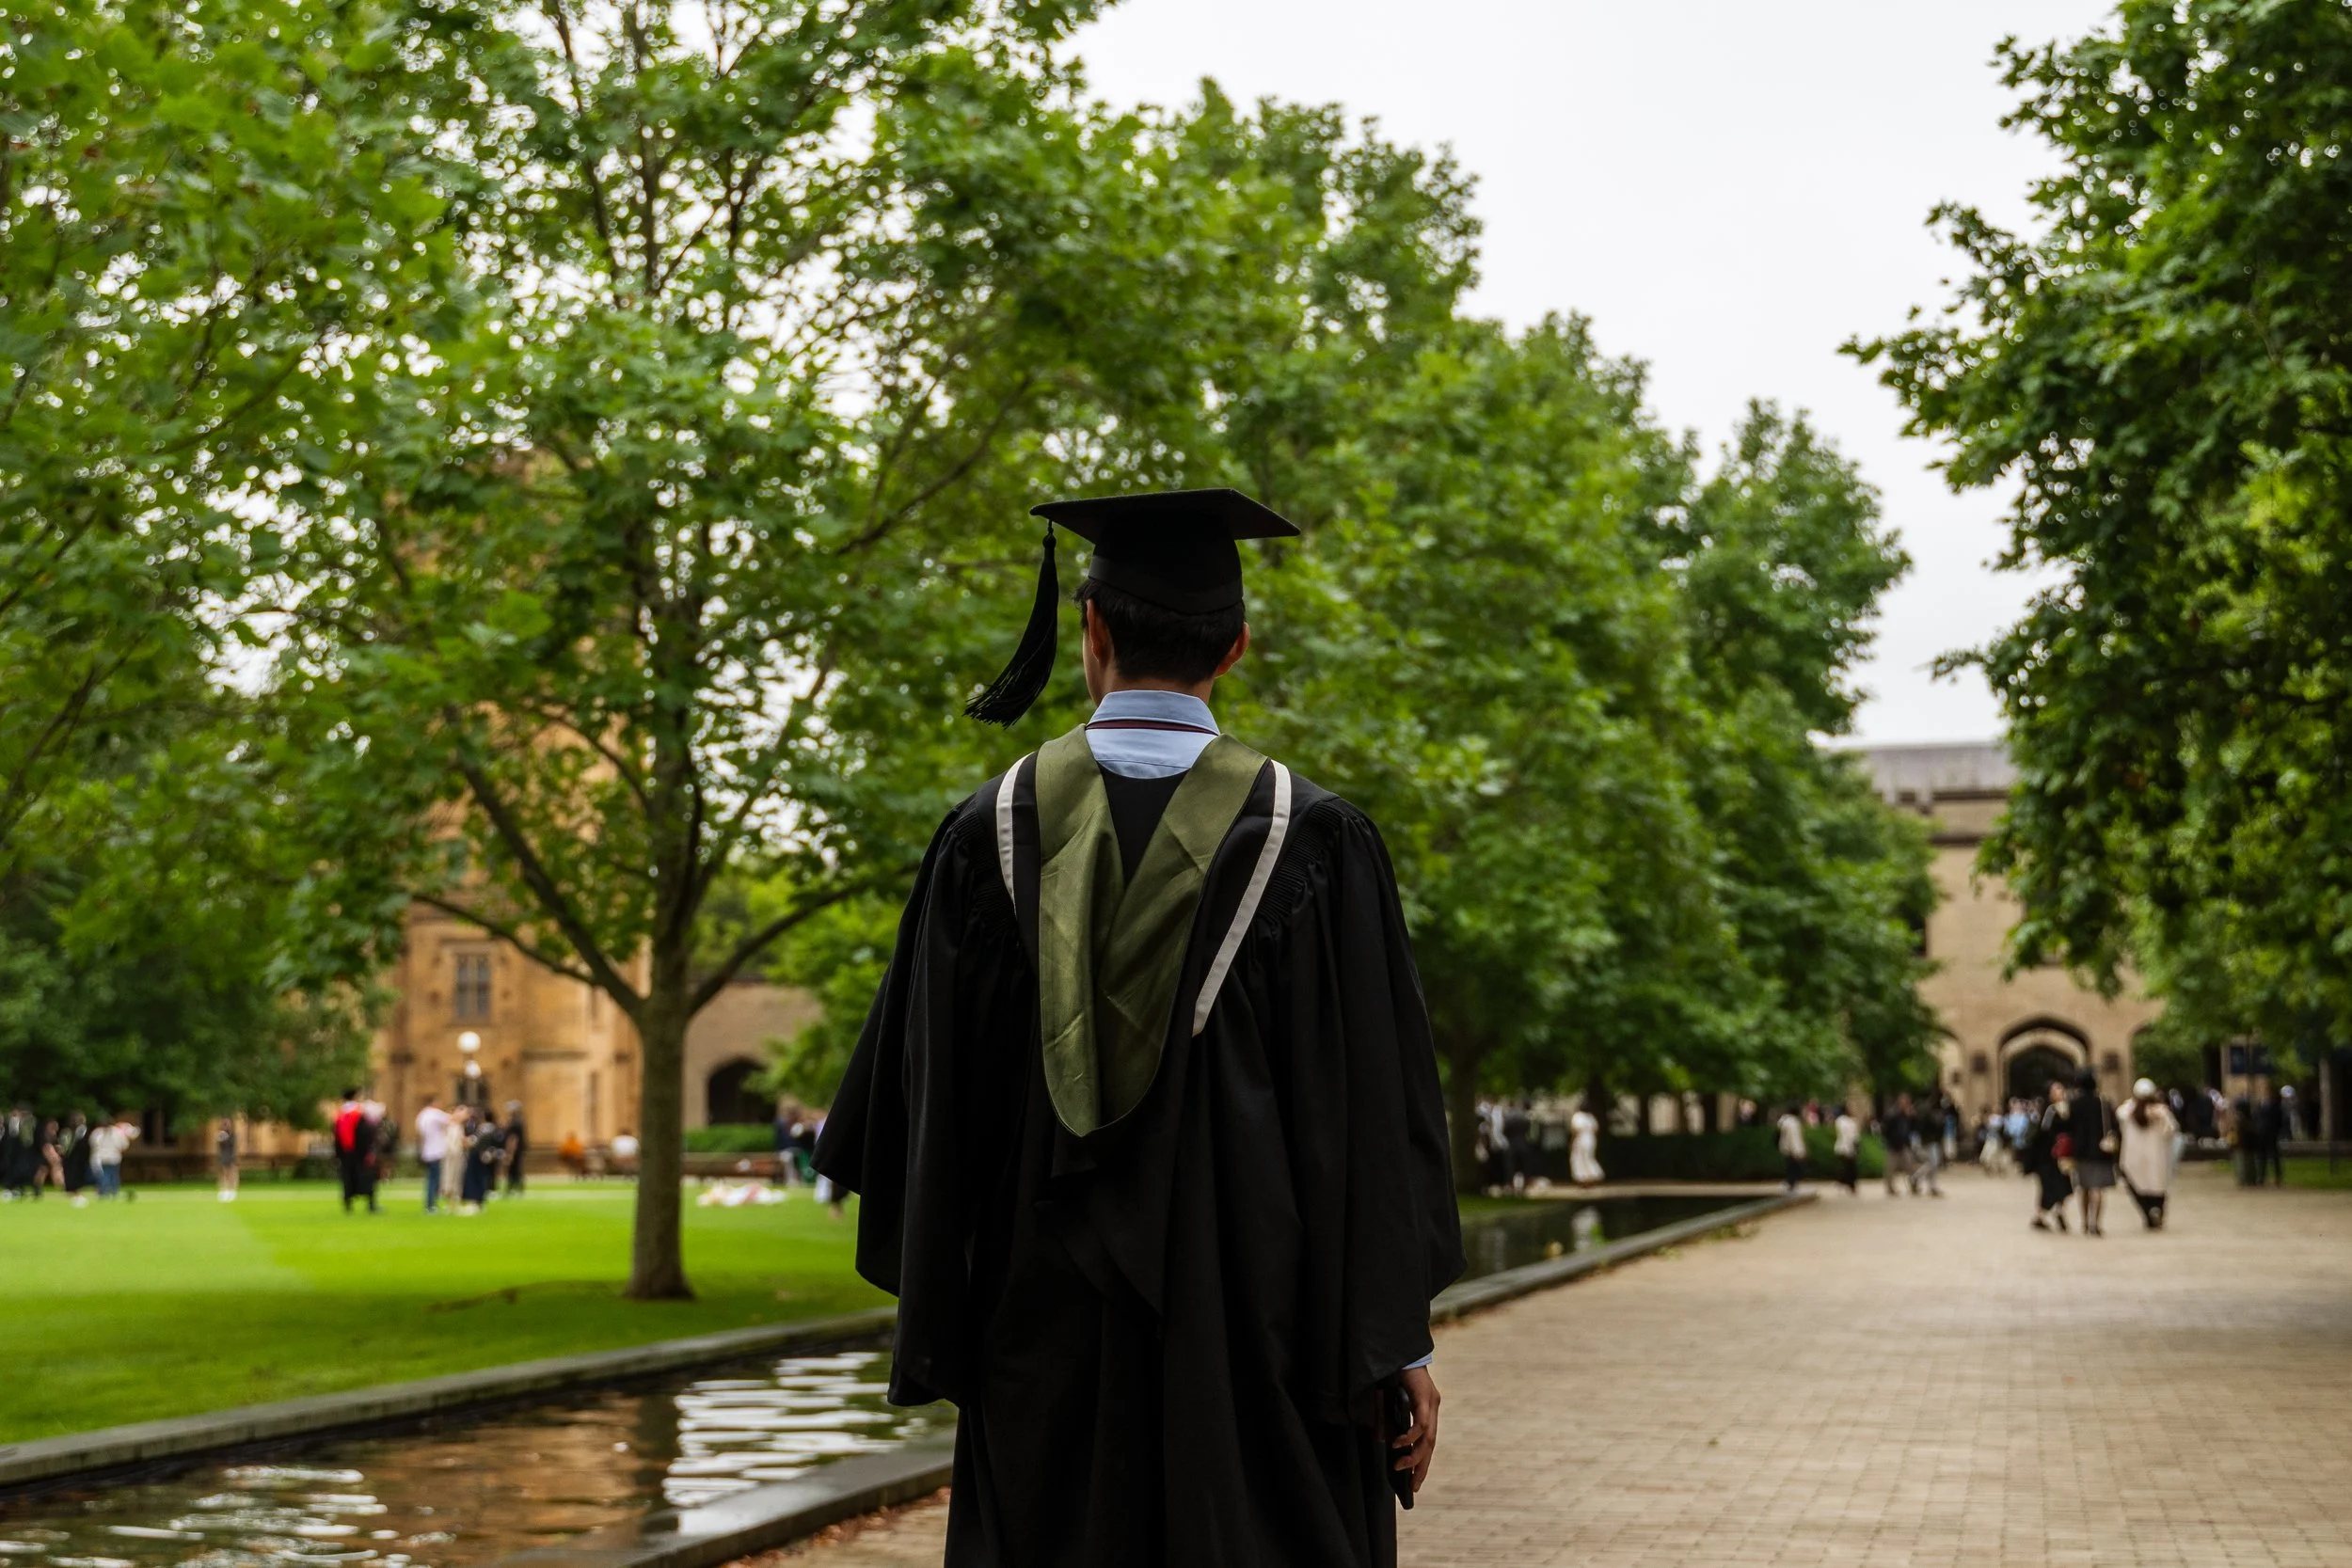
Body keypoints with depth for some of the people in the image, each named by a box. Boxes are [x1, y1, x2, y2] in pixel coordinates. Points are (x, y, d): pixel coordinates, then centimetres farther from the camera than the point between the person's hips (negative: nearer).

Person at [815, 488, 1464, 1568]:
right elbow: (1375, 1110, -6)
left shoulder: (993, 830, -1)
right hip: (1257, 1309, -1)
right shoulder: (1313, 840, -4)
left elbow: (928, 1098, 4)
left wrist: (935, 1328, 16)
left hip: (1045, 1321, 2)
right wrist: (1396, 1343, -1)